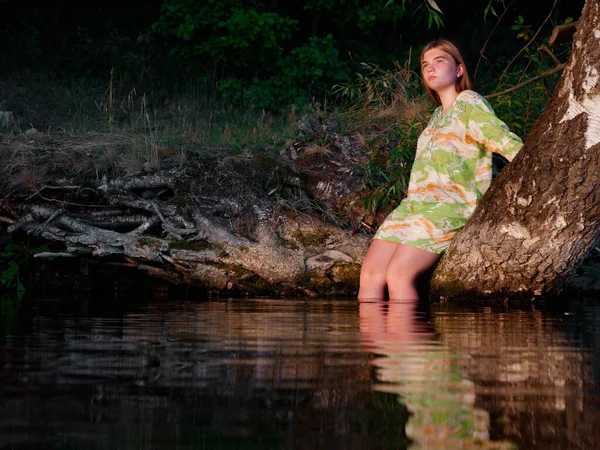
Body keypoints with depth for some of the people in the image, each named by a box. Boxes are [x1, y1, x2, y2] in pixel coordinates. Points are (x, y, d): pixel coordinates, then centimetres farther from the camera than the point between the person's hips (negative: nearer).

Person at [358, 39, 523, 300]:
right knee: (370, 274, -10)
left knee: (398, 275, -25)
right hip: (414, 204, 8)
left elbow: (509, 144, -8)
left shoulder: (469, 103, 0)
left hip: (450, 207, -8)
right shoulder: (437, 116, 25)